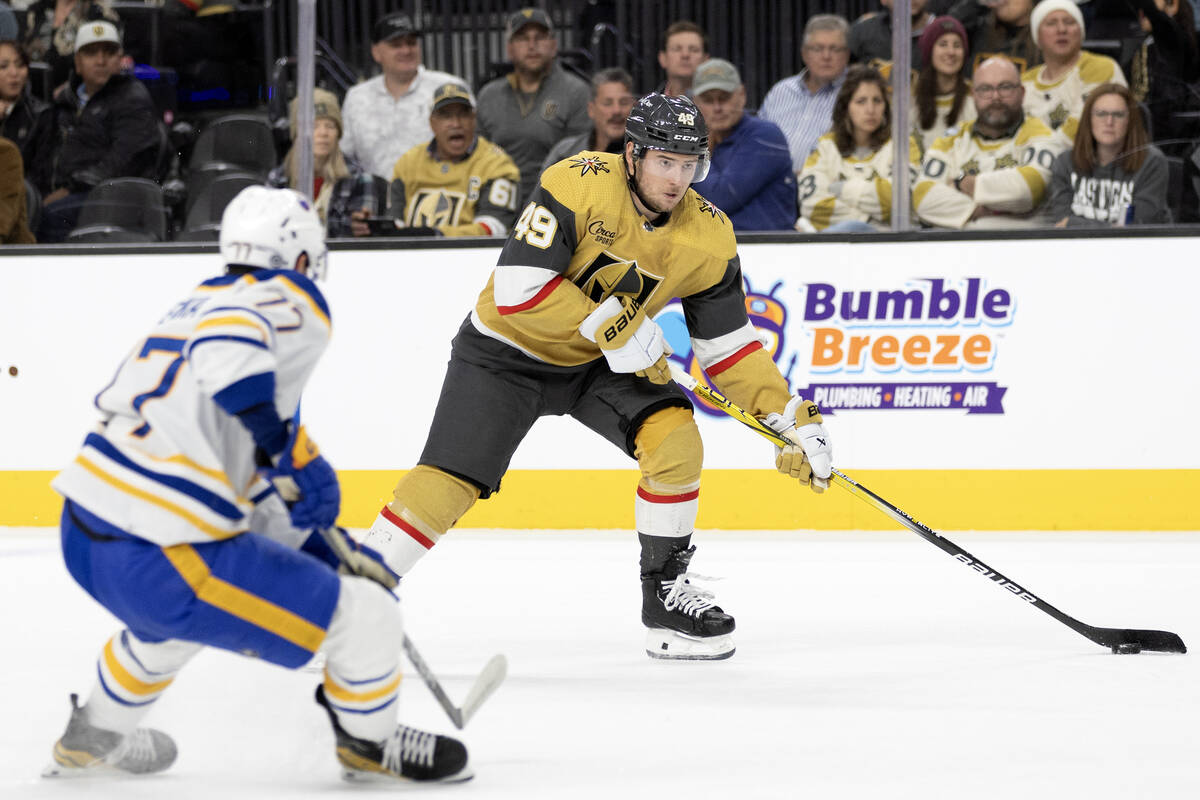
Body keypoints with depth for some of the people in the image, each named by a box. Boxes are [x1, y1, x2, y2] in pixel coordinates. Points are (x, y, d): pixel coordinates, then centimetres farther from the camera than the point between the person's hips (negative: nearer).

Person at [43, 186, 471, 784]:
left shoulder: (195, 303, 23)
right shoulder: (290, 304, -3)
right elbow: (227, 347, -28)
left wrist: (323, 545, 32)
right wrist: (287, 452, -19)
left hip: (83, 534, 9)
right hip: (160, 561, -9)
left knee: (170, 613, 43)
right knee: (367, 618, 2)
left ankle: (92, 738, 58)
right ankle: (370, 743, 27)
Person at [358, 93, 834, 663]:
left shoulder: (708, 236, -12)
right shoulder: (579, 185, -27)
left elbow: (729, 346, -4)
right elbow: (518, 287, -30)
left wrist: (793, 419, -12)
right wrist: (610, 326, -30)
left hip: (603, 364, 4)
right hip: (507, 353, -4)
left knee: (676, 439, -19)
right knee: (447, 484, -14)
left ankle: (665, 590, -3)